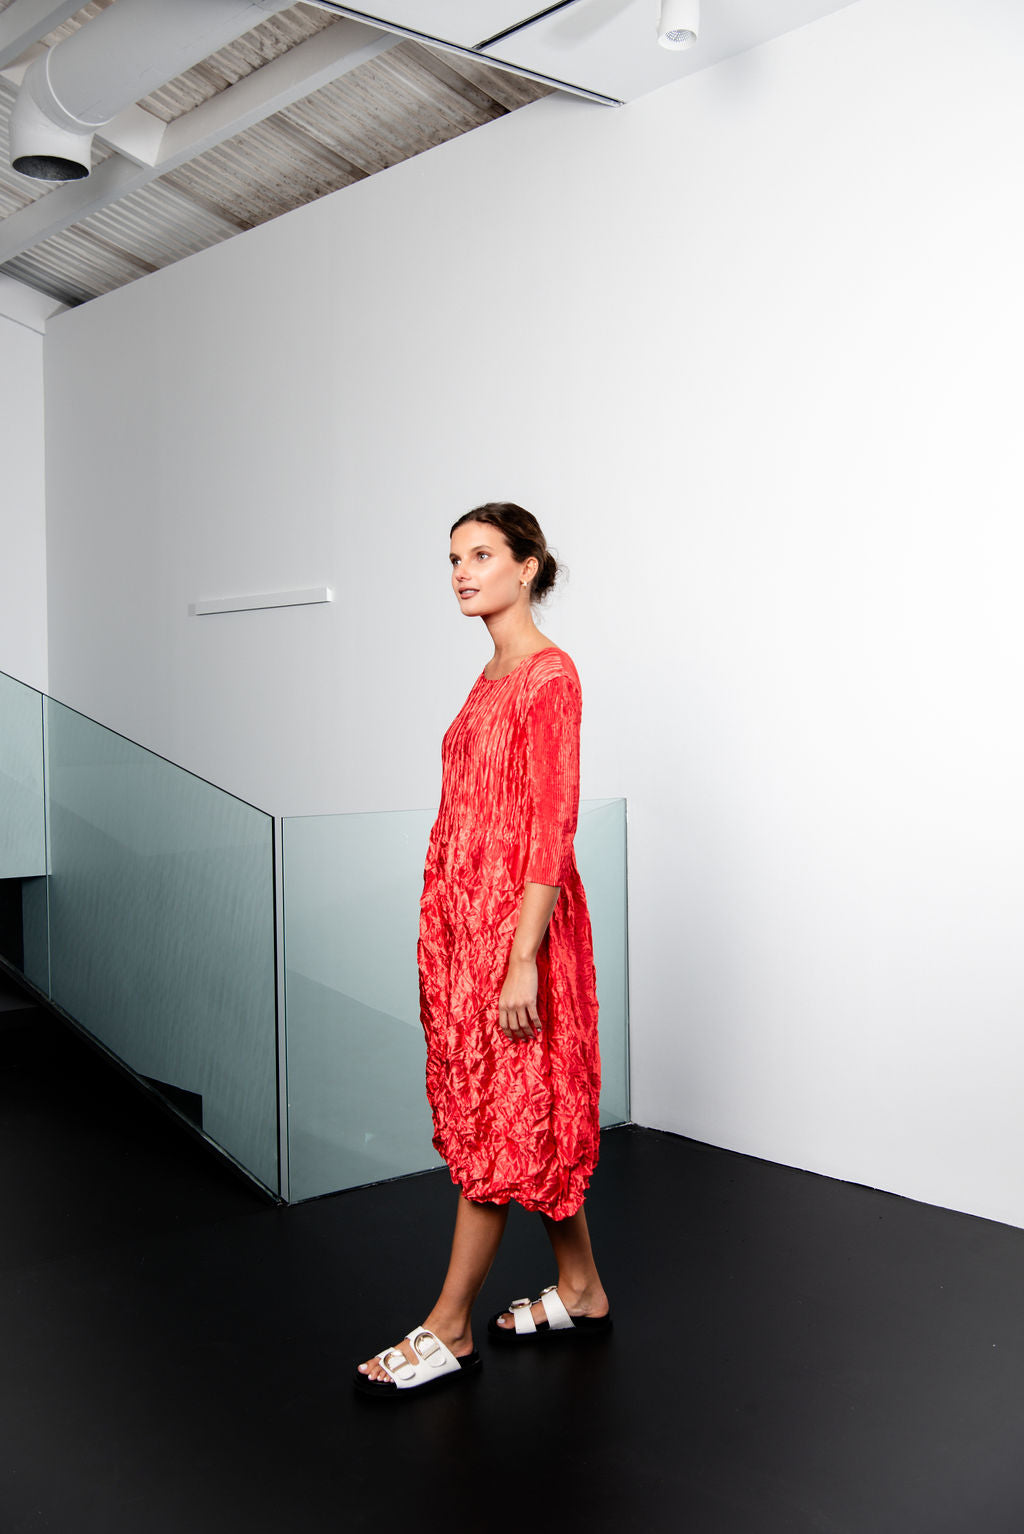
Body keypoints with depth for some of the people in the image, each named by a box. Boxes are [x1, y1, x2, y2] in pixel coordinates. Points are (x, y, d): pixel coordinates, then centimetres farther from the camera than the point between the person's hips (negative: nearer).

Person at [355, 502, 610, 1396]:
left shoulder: (550, 675, -14)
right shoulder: (492, 677, 13)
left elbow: (551, 828, -19)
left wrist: (521, 960, -21)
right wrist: (452, 933, 18)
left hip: (517, 922, -9)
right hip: (463, 919, 9)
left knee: (502, 1121, 2)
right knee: (528, 1120, 15)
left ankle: (449, 1330, 13)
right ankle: (581, 1291, 30)